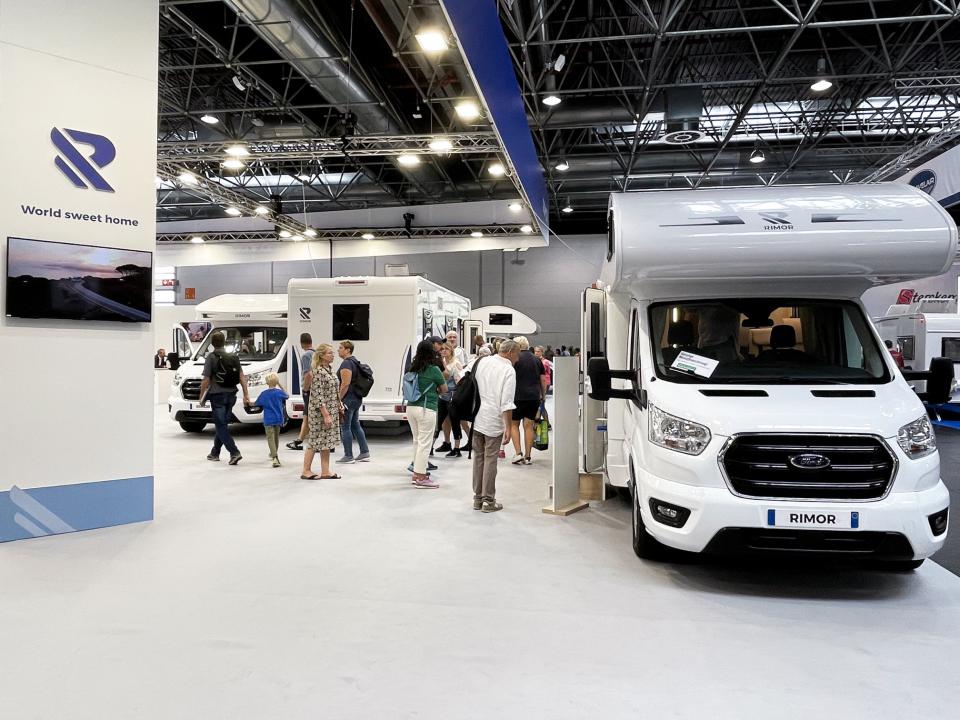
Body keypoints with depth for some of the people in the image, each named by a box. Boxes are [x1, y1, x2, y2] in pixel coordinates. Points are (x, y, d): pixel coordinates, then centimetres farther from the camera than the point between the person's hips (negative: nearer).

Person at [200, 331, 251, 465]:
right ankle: (215, 453, 27)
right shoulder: (234, 357, 6)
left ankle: (234, 452, -16)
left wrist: (202, 397, 2)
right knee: (222, 425, 17)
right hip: (231, 395, 6)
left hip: (217, 395, -6)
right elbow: (242, 377, 2)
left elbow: (206, 380, -10)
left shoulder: (211, 357, -9)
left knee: (221, 426, -3)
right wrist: (246, 395, 2)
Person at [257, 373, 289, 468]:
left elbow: (257, 404, 1)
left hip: (268, 420, -3)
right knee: (276, 437, 22)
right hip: (278, 419, 3)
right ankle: (274, 454, 41)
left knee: (270, 438, -8)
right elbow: (287, 396, 18)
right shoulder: (279, 392, -3)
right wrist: (280, 386, 19)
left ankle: (275, 458, -26)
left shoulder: (264, 394, -7)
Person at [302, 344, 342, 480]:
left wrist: (339, 406, 14)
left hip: (331, 411, 9)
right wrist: (326, 415, -22)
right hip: (320, 412, -9)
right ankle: (306, 471, 10)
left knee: (327, 441, 11)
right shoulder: (318, 371, -16)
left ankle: (325, 472, 16)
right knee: (315, 441, 0)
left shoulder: (329, 369, 11)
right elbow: (318, 396, -20)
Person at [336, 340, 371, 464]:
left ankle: (348, 456, 3)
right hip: (357, 398, 10)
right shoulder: (355, 362, 15)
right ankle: (365, 453, 18)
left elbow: (345, 384, -23)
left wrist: (339, 398, -17)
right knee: (355, 425, 16)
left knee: (345, 427, -2)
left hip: (348, 399, -10)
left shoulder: (346, 363, -16)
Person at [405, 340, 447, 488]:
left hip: (411, 407, 6)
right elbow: (444, 388, 3)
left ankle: (417, 473, 24)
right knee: (424, 443, -1)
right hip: (426, 409, -6)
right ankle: (421, 478, 1)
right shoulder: (434, 370, -9)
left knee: (417, 441, 17)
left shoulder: (413, 368, 6)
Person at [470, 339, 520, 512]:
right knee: (490, 459, 3)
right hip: (494, 421, -5)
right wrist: (508, 428, -13)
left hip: (476, 418, 5)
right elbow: (506, 403, -16)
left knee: (478, 457, 14)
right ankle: (488, 501, 10)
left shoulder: (481, 362, 6)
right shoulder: (509, 371, -11)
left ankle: (477, 498, 22)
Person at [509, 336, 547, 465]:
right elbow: (543, 379, 11)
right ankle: (527, 456, 8)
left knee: (514, 424, 9)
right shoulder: (537, 359, 10)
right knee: (528, 425, 7)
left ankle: (518, 453, -2)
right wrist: (543, 395, 21)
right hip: (534, 397, 4)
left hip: (518, 396, -4)